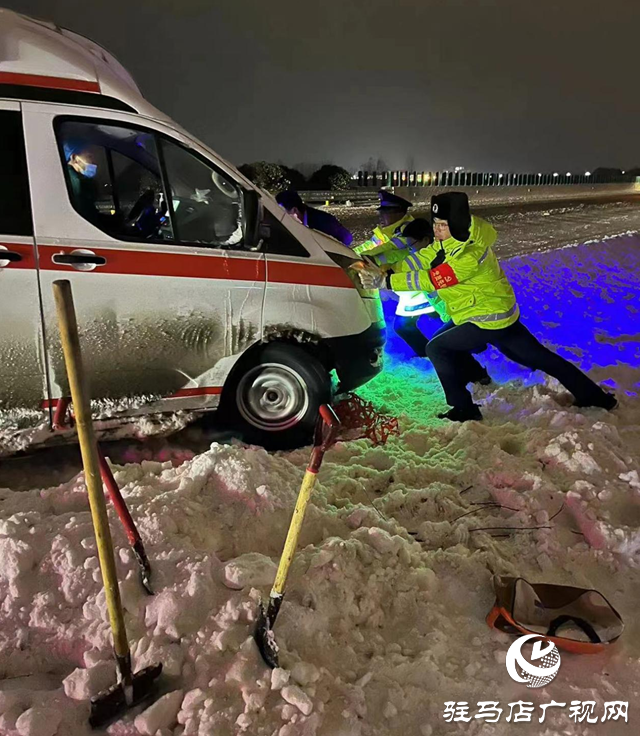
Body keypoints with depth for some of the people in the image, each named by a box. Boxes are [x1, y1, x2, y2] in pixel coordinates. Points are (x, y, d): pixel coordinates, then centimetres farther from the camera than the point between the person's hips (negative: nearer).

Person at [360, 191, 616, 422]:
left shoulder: (470, 254, -28)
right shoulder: (448, 241, 0)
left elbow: (430, 280, -30)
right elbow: (420, 260, -1)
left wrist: (386, 280, -29)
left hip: (489, 319, -10)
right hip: (499, 314, 10)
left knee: (436, 348, -6)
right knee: (539, 357, 21)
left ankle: (463, 409, 1)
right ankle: (591, 394, 32)